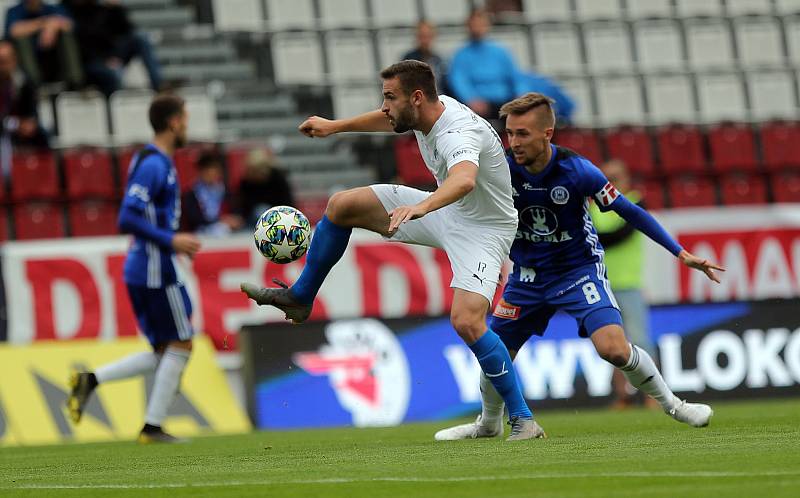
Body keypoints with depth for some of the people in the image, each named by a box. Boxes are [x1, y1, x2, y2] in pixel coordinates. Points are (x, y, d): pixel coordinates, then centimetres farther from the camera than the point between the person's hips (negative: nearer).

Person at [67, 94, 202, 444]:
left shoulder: (156, 162, 16)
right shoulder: (153, 165, -15)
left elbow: (135, 216, 24)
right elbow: (127, 219, -23)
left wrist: (175, 242, 17)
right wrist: (171, 240, -20)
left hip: (140, 271, 10)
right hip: (156, 271, -10)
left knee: (165, 355, 11)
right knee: (180, 345, -2)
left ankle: (90, 380, 3)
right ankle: (153, 426, 1)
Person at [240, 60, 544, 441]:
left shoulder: (458, 134, -34)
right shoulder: (426, 111, -7)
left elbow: (464, 180, -58)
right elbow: (390, 119, 20)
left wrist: (421, 207, -74)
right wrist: (336, 126, 27)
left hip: (483, 230, -9)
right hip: (444, 210, 9)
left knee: (466, 321, -28)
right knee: (341, 206, 5)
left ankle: (522, 419, -16)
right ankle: (299, 298, 22)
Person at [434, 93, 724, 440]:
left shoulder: (577, 170, -23)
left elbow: (628, 211, -13)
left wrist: (681, 253, -14)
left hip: (578, 269, -4)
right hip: (528, 275, 4)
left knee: (614, 349, -22)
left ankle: (671, 404, 3)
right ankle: (488, 424, 38)